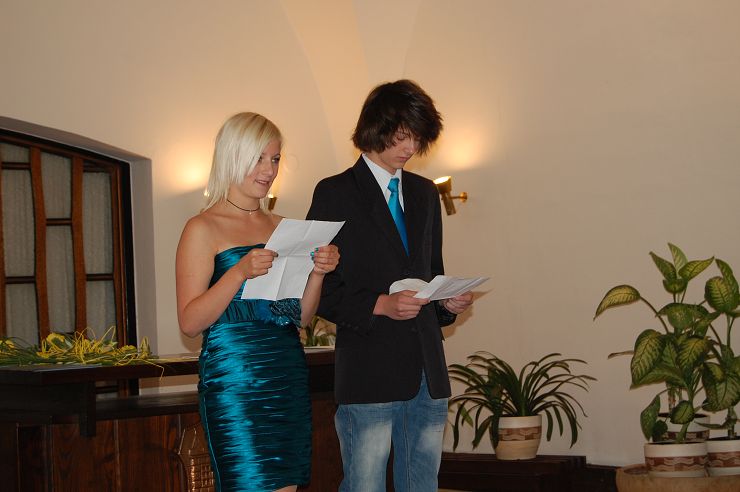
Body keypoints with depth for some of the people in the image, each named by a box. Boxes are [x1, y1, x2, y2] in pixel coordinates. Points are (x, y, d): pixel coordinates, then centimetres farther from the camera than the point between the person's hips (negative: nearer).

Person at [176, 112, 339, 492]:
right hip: (234, 382, -6)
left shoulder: (280, 227, 14)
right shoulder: (203, 229, -4)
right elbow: (189, 322, -11)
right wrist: (239, 272, -22)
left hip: (288, 374, 6)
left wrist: (318, 271, -1)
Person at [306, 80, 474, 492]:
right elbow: (319, 288, -5)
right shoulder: (335, 194, -2)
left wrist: (447, 301, 3)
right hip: (370, 370, -6)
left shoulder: (425, 194, 17)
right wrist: (380, 305, -18)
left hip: (427, 369, 6)